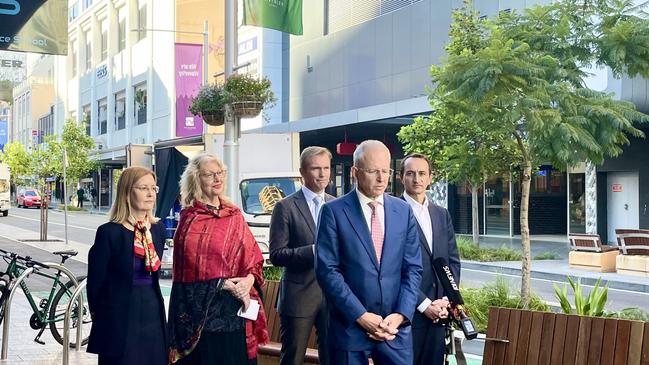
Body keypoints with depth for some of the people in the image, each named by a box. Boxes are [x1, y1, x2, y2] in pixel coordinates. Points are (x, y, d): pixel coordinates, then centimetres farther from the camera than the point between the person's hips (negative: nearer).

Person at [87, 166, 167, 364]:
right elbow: (96, 281, -4)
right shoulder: (109, 232, -11)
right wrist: (98, 313, 5)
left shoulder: (158, 229, 7)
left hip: (152, 315, 5)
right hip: (120, 319, -5)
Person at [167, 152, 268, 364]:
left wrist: (249, 279, -11)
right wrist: (224, 284, -14)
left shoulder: (235, 216, 11)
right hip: (202, 309, -4)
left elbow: (254, 255, 10)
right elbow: (186, 269, -6)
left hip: (235, 307, 4)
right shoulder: (189, 218, -2)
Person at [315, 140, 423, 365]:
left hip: (395, 327, 3)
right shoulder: (333, 211, -4)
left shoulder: (404, 211, 8)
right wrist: (361, 316, -14)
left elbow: (413, 268, 6)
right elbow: (327, 270, -8)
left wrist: (400, 315, -7)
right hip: (350, 326, -3)